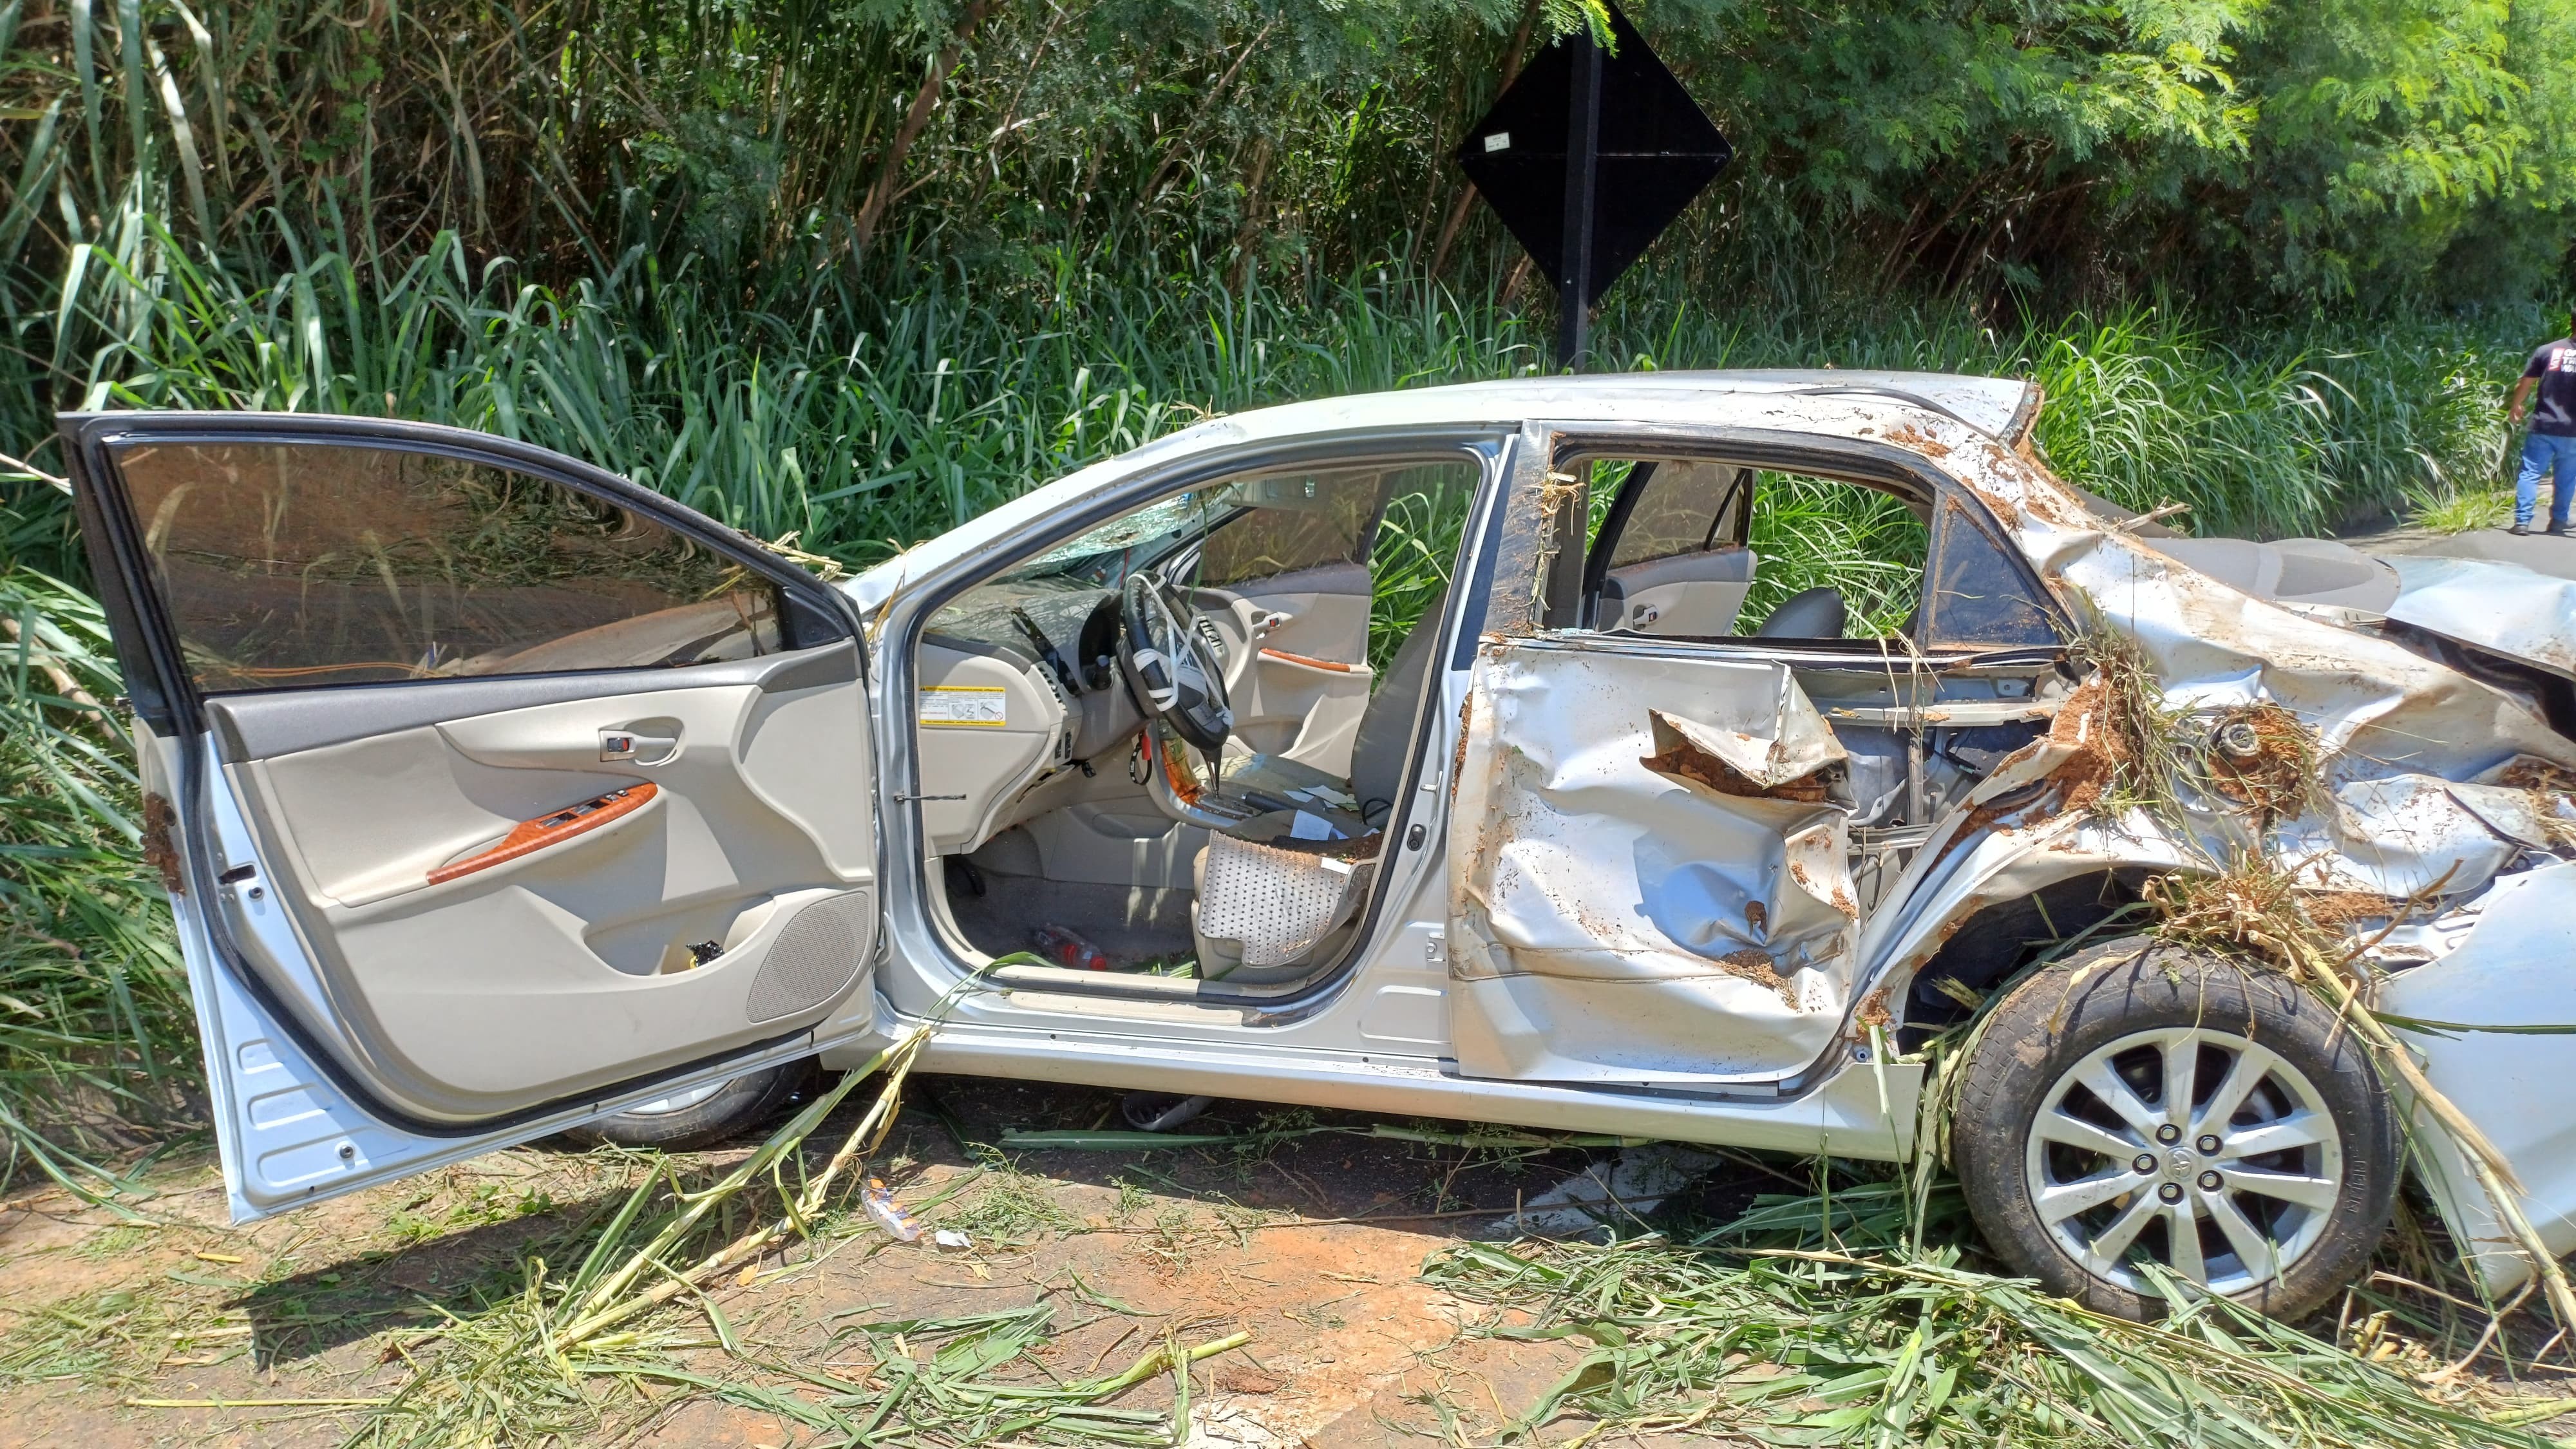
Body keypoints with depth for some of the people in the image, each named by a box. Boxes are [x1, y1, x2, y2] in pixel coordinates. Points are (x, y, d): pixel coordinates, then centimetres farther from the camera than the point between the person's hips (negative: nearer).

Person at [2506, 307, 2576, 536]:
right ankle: (2558, 523, 18)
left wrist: (2515, 406, 18)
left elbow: (2526, 383, 2)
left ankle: (2522, 521, -2)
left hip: (2543, 426, 0)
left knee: (2531, 472, 5)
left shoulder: (2547, 351, -3)